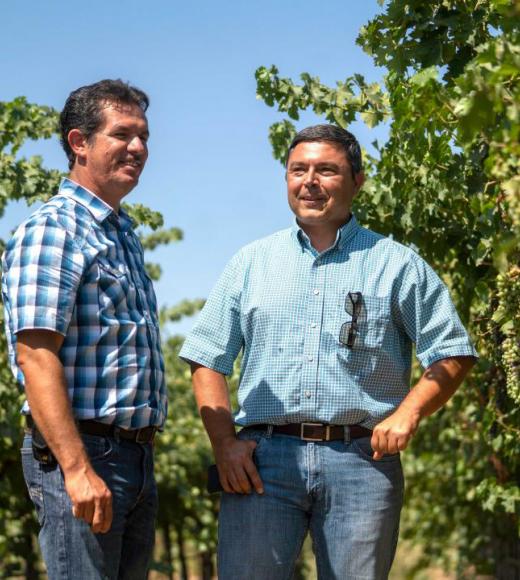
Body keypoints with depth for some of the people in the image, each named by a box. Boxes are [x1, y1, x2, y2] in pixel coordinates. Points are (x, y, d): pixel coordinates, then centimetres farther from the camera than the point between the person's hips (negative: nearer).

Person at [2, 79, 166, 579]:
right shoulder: (53, 229, -10)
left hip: (136, 458, 9)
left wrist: (140, 455, 19)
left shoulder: (122, 235, 19)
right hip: (80, 451, -9)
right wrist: (77, 470, -26)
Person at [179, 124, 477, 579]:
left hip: (361, 459, -1)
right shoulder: (252, 263, 14)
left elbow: (452, 354, 7)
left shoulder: (397, 265, 9)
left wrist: (408, 413, -9)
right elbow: (207, 359, 12)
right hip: (263, 458, 1)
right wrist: (224, 443, -1)